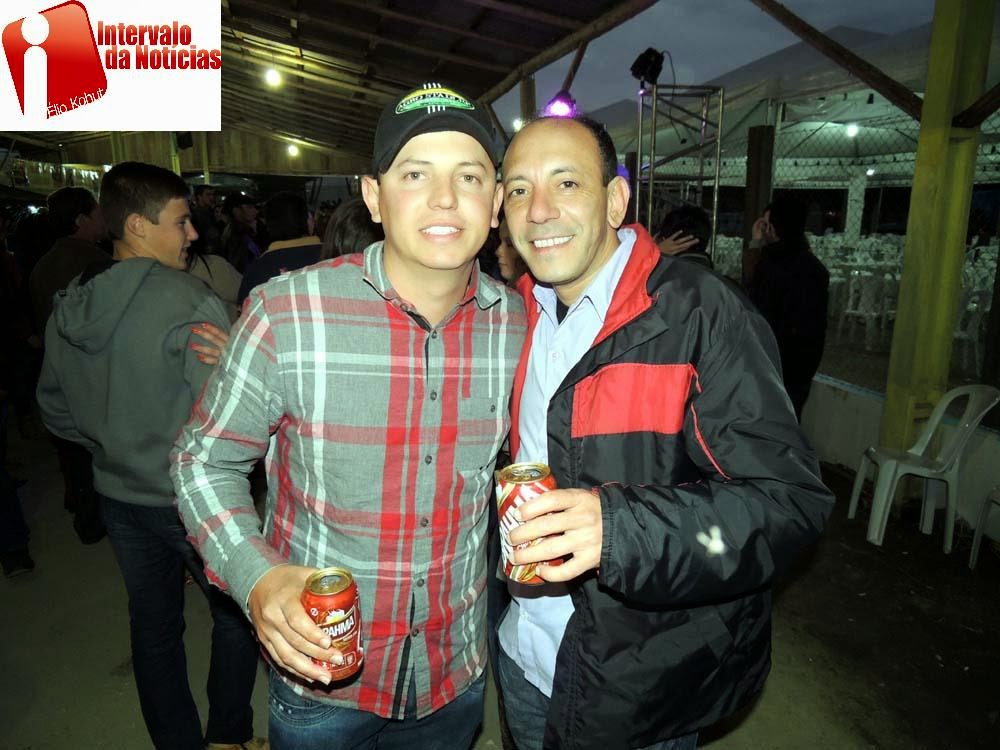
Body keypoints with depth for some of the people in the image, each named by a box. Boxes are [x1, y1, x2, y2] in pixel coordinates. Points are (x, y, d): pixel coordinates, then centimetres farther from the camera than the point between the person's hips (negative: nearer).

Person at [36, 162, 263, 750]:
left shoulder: (69, 308, 1)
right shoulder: (190, 302, -22)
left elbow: (55, 409, 11)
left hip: (120, 496, 7)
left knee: (154, 626, 20)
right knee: (237, 613, 15)